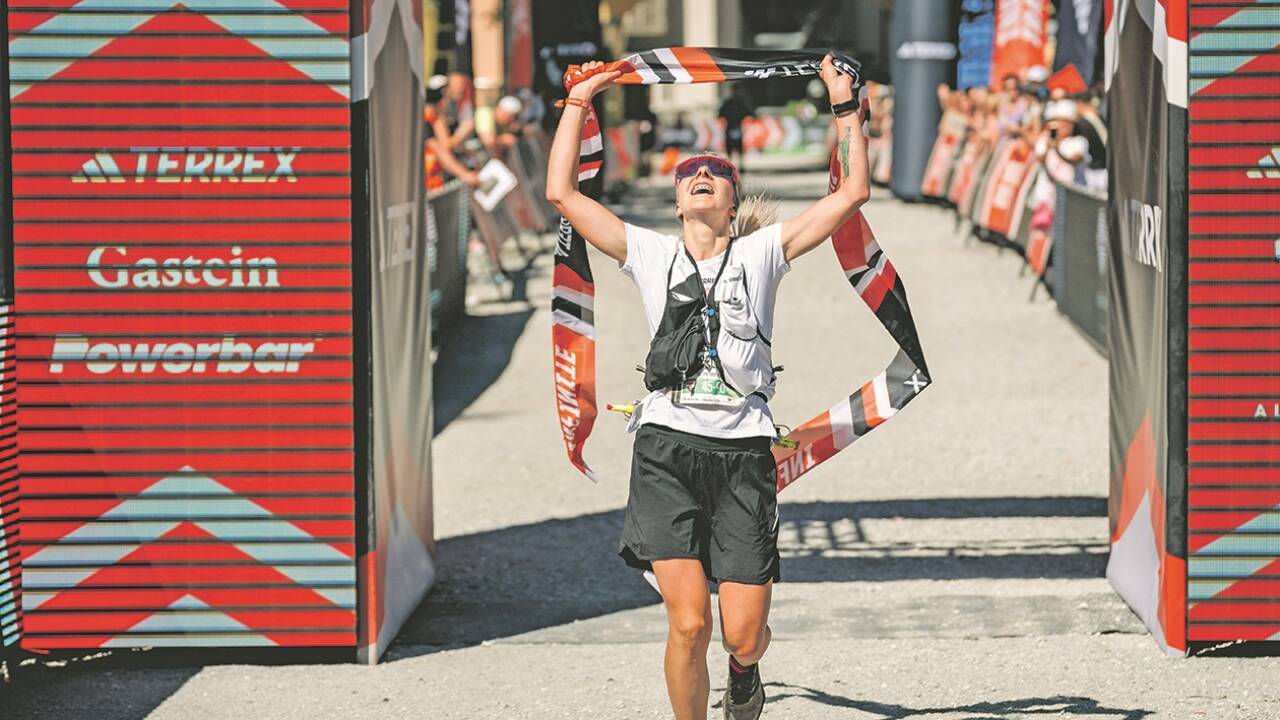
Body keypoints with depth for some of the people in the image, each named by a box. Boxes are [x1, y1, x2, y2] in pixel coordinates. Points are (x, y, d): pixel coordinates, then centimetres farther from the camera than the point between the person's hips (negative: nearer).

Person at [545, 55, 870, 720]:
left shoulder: (761, 253, 11)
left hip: (742, 449, 0)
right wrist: (578, 103, 15)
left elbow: (851, 193, 7)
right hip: (667, 447, 0)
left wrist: (845, 105, 9)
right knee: (688, 625, -14)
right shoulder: (651, 255, 12)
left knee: (742, 637, -2)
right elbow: (562, 191, 11)